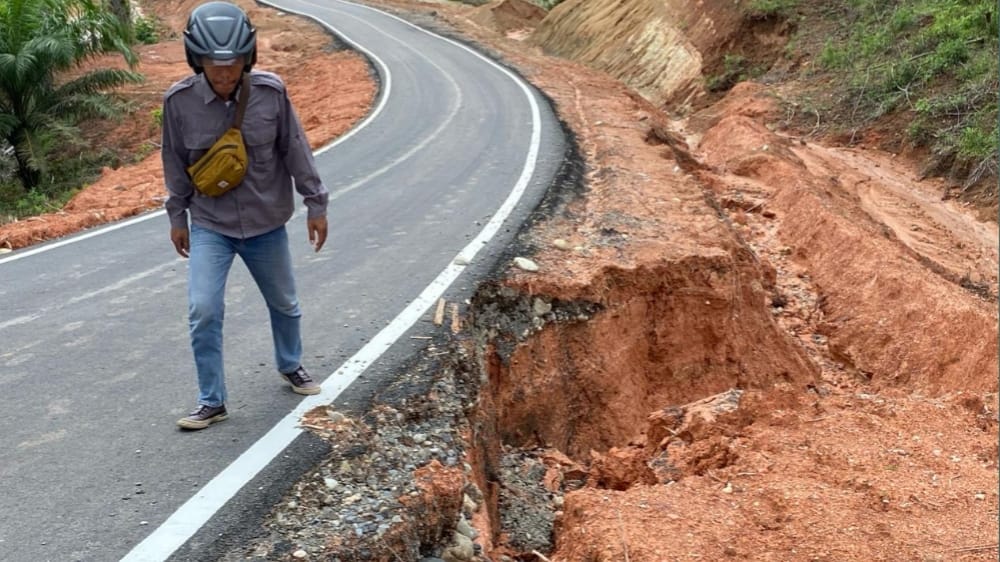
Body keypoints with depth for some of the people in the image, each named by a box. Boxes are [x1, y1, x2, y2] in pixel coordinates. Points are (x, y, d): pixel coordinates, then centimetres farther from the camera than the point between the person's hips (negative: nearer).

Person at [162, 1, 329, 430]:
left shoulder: (270, 92, -17)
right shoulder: (179, 101, -15)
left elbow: (295, 149, -5)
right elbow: (176, 162, -1)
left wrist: (316, 204, 0)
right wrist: (177, 218, 7)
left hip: (266, 223, 1)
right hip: (209, 225, -1)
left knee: (284, 303, 19)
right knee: (203, 312, -10)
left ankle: (291, 366, 47)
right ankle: (211, 402, 7)